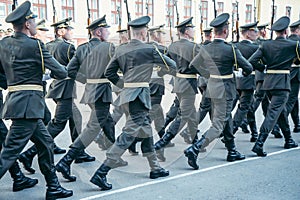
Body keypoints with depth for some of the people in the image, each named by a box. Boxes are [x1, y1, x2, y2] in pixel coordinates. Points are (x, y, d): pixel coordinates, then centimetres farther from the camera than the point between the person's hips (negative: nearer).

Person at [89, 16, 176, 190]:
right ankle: (101, 173, -9)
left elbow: (109, 72, 13)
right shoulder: (149, 49, -7)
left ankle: (155, 168, 31)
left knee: (146, 131, 19)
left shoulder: (121, 50, 9)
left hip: (127, 93, 8)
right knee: (128, 135, -7)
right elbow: (172, 66, 2)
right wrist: (161, 72, 22)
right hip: (139, 96, -8)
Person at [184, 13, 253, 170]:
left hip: (211, 87, 7)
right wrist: (244, 73, 16)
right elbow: (248, 68, -8)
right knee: (218, 126, -3)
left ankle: (232, 152, 33)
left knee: (227, 120, 21)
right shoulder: (231, 49, -16)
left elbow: (192, 65, 12)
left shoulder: (205, 49, 0)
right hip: (225, 90, -7)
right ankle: (194, 149, -15)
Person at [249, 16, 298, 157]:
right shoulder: (293, 45, -4)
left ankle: (289, 141, 34)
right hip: (282, 83, -5)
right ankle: (259, 144, -18)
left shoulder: (266, 45, 4)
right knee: (273, 112, -9)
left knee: (282, 110, 20)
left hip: (268, 82, 5)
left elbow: (252, 61, -4)